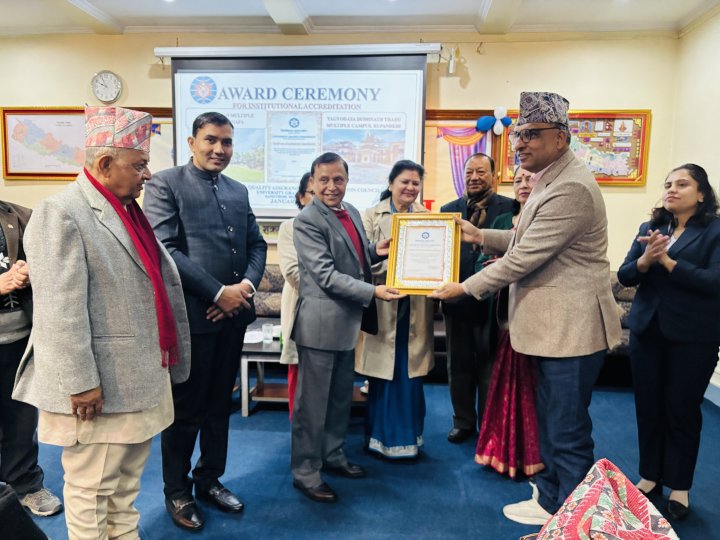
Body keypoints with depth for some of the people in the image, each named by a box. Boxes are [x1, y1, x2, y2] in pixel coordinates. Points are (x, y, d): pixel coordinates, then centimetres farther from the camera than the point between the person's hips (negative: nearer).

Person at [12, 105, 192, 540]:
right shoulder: (61, 214, -16)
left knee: (127, 481, 22)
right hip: (100, 384, -9)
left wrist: (166, 358, 18)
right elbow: (61, 312, -21)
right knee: (92, 489, 9)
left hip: (141, 375, 9)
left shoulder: (129, 210, 12)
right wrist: (81, 383, -20)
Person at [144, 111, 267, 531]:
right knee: (185, 408, 8)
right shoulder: (166, 184, -5)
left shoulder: (239, 190, 14)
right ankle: (177, 492, 28)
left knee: (220, 404, 17)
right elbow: (165, 249, -15)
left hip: (233, 314, 6)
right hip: (191, 314, -6)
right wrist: (217, 293, -17)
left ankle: (210, 480, 35)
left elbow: (257, 244, 12)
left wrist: (248, 284, -7)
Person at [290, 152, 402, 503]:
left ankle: (333, 455, 38)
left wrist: (375, 250, 0)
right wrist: (373, 292, -25)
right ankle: (305, 471, 19)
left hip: (348, 321, 8)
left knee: (341, 396, 20)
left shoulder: (351, 211, 9)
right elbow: (326, 275, -21)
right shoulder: (307, 221, -15)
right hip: (321, 323, -8)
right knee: (313, 401, 4)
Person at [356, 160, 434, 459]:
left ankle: (409, 436, 26)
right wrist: (394, 258, -22)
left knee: (412, 373, 9)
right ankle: (382, 437, 22)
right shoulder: (372, 216, 0)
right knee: (384, 374, 5)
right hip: (384, 303, -2)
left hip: (416, 305, 3)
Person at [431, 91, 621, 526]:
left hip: (573, 328, -11)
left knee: (568, 430, 4)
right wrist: (481, 236, 11)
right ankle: (550, 499, 39)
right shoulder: (551, 179, 12)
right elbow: (528, 240, 22)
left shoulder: (571, 188, -23)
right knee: (550, 420, 21)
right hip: (555, 324, 11)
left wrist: (465, 288, -13)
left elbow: (523, 258, -23)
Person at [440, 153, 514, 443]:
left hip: (492, 300, -3)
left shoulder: (510, 208, -3)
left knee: (490, 366, 10)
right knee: (459, 365, 14)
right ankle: (463, 421, 32)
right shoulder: (449, 209, 8)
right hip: (458, 299, 3)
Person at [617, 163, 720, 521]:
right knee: (648, 405, 11)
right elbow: (625, 276, 1)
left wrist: (667, 261, -18)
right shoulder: (650, 228, 7)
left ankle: (679, 485, 24)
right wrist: (645, 259, -18)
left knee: (682, 409, 7)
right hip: (647, 329, 4)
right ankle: (650, 475, 29)